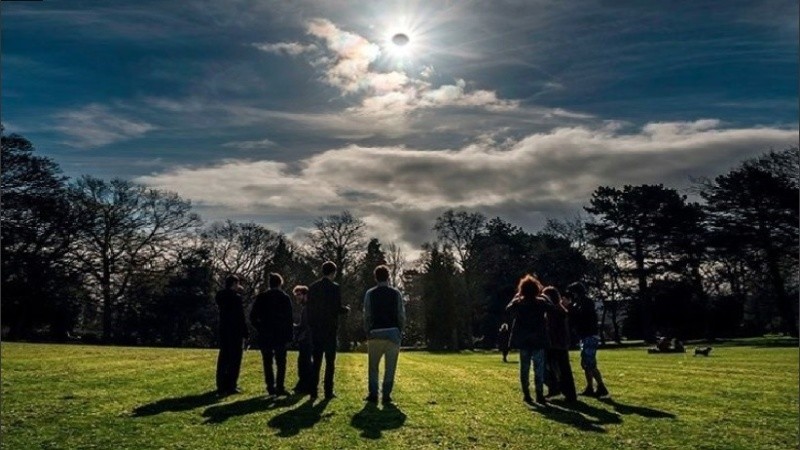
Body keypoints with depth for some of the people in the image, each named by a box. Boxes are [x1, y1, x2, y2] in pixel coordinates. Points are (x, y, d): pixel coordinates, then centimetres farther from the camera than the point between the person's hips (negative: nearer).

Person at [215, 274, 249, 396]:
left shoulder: (220, 296, 5)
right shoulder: (236, 297, -14)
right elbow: (241, 318, -15)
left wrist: (235, 291, 13)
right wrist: (245, 334, -10)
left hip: (223, 331, 7)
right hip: (236, 332, -7)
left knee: (223, 359, 12)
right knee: (234, 360, 0)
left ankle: (221, 386, 16)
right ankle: (230, 386, 0)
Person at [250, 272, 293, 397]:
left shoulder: (261, 297, 1)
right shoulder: (285, 298, -3)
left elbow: (253, 316, 0)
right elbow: (289, 319, -3)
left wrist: (260, 328, 10)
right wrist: (289, 335, 1)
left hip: (265, 335, 2)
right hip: (280, 335, -2)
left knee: (267, 363, 8)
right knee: (281, 363, 4)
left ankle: (270, 388, 7)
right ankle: (279, 388, -2)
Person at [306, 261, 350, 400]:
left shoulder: (312, 287, 6)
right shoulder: (334, 288, -11)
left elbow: (309, 307, 8)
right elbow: (338, 308, -14)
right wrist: (346, 309, 6)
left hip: (315, 328, 5)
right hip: (329, 328, -5)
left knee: (316, 361, 11)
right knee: (330, 361, 4)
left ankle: (313, 391, 13)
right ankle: (328, 391, 4)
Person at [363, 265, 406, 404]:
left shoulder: (370, 294, 0)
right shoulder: (396, 293, 1)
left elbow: (367, 316, 1)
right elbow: (402, 315, 1)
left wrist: (367, 334, 11)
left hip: (375, 334, 0)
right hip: (393, 333, 0)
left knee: (373, 366, 14)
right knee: (390, 366, 8)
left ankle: (373, 394, 12)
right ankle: (386, 395, 6)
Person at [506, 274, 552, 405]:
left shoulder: (518, 303, -5)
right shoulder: (542, 302, -7)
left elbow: (508, 309, 13)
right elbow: (551, 308, 11)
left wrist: (516, 296, 15)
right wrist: (544, 296, 12)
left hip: (523, 341, 1)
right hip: (538, 341, -1)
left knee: (524, 368, 8)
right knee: (539, 369, 3)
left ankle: (526, 395, 9)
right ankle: (539, 395, 1)